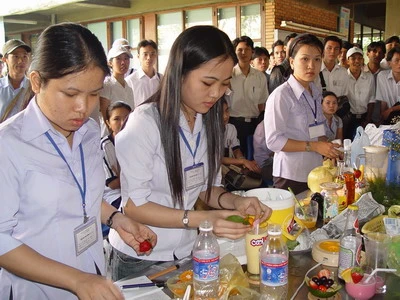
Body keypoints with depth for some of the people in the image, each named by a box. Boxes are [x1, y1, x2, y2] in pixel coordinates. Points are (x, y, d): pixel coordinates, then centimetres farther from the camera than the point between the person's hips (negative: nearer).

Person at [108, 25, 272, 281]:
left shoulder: (210, 121, -3)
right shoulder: (145, 122, -23)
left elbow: (207, 185, 4)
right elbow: (134, 205, -20)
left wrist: (235, 202, -16)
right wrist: (199, 219, -30)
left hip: (186, 250, 6)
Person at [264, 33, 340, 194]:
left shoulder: (315, 93, 11)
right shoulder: (281, 95, -14)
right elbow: (273, 141, -18)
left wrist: (328, 148, 0)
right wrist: (314, 146, -18)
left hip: (316, 172, 7)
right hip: (291, 176, -7)